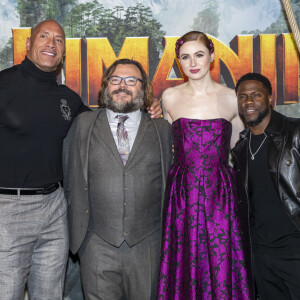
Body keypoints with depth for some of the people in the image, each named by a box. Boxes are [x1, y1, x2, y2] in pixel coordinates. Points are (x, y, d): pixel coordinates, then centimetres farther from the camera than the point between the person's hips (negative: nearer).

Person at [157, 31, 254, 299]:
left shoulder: (232, 99, 2)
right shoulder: (170, 98, 5)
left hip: (221, 196, -1)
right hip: (181, 194, 1)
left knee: (222, 266, 3)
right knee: (183, 267, 8)